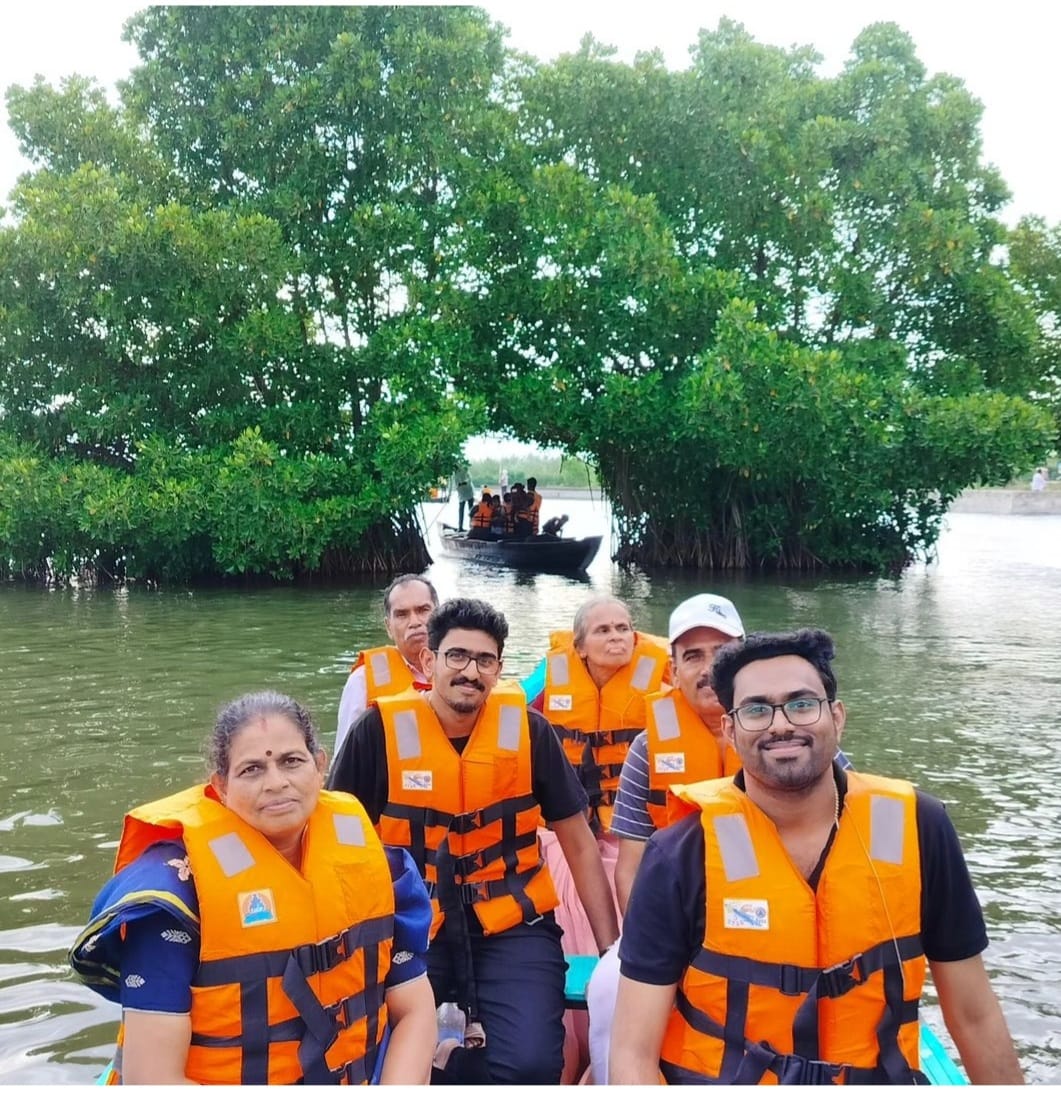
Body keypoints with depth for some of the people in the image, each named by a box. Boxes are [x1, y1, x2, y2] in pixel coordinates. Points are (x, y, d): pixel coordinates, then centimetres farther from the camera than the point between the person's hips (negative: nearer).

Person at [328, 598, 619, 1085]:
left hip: (512, 927, 1)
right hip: (411, 927, 0)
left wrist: (610, 947, 3)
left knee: (530, 1063, -22)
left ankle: (441, 1062, 6)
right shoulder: (379, 730, -8)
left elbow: (579, 844, 5)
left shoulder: (527, 729, -4)